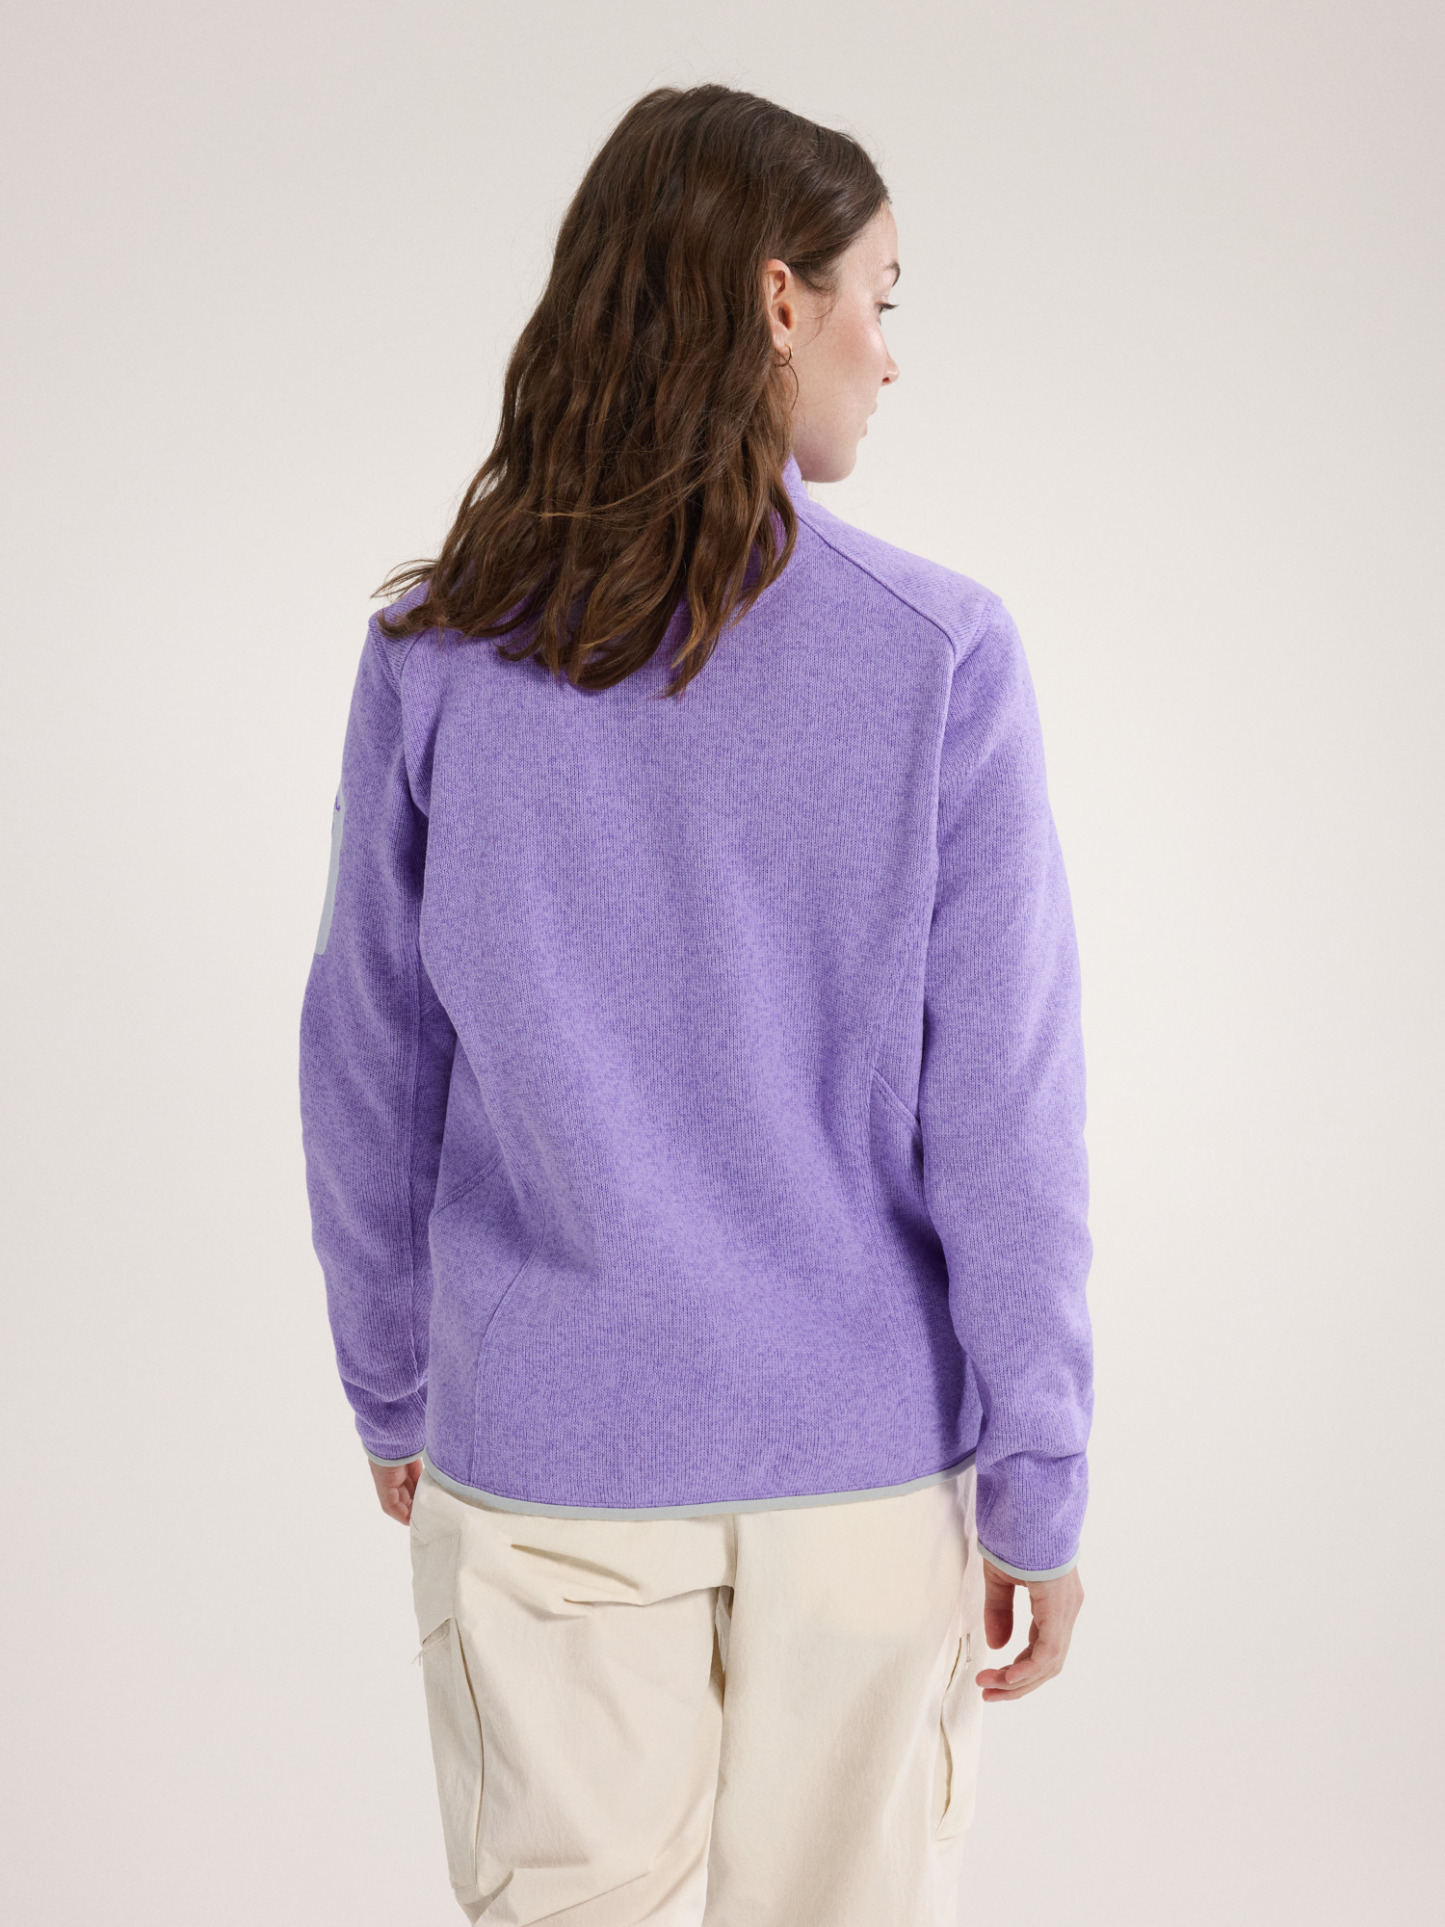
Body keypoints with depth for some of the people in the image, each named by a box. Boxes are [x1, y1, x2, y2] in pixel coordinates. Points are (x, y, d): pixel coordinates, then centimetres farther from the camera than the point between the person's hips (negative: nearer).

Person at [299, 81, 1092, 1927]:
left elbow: (370, 1072, 0)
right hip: (865, 1454, -1)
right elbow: (1002, 1110, -12)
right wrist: (1040, 1484, -2)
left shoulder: (435, 656, -8)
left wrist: (393, 1390, 14)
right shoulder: (940, 656, -13)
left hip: (545, 1451, 1)